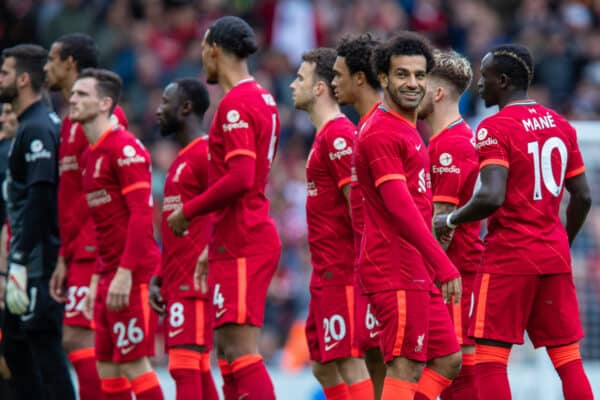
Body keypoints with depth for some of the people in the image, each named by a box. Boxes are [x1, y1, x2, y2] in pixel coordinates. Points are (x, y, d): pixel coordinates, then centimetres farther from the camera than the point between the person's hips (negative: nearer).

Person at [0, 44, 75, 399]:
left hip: (40, 262, -10)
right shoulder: (30, 126, 17)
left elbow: (38, 199, -22)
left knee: (44, 346, -9)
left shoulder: (37, 129, -14)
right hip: (31, 259, 10)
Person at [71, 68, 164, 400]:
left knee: (133, 364, -9)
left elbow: (141, 214, -18)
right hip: (109, 273, 9)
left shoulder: (124, 148, -11)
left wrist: (125, 273, -24)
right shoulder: (91, 154, 18)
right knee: (106, 368, 8)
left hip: (131, 274, -9)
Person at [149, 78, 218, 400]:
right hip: (177, 284, 10)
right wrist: (158, 278, 17)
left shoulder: (205, 154, -9)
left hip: (194, 283, -10)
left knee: (185, 365, -14)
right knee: (198, 371, 9)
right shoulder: (181, 161, 22)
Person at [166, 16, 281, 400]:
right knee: (228, 348, 12)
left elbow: (239, 179, -23)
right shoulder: (263, 99, 16)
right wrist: (214, 246, 23)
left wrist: (187, 212, -11)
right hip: (239, 241, 10)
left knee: (240, 350, -13)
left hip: (242, 246, -10)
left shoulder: (236, 103, -14)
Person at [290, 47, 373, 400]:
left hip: (340, 274, -10)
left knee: (349, 364, -11)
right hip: (327, 274, 10)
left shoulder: (337, 135, -13)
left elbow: (359, 204, -19)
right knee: (324, 367, 13)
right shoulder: (327, 135, 18)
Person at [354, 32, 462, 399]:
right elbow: (400, 207, -22)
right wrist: (444, 266, -25)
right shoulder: (382, 133, -14)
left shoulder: (408, 130, 18)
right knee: (406, 369, -9)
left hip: (416, 272, 10)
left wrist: (436, 265, 19)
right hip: (398, 272, -10)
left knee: (448, 361, 10)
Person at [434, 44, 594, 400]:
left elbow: (492, 197, -22)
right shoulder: (561, 126, 11)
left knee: (490, 359, -3)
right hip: (555, 256, 7)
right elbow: (582, 197, 13)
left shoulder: (495, 128, -11)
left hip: (509, 256, -7)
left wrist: (450, 221, -6)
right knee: (569, 360, 7)